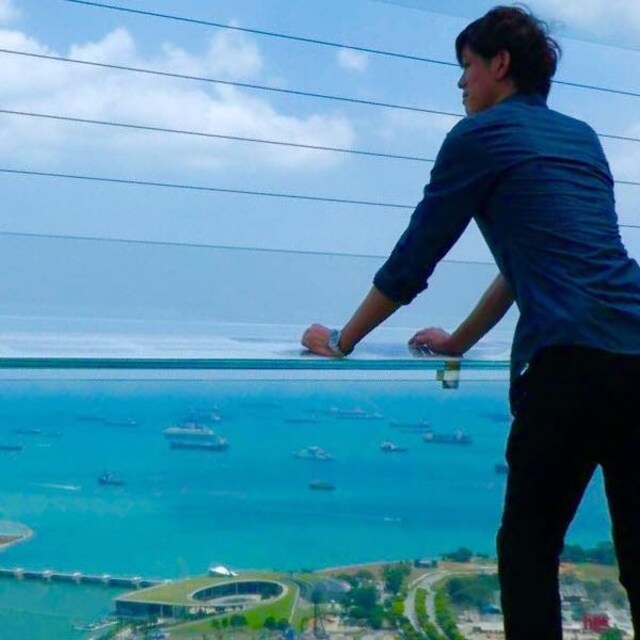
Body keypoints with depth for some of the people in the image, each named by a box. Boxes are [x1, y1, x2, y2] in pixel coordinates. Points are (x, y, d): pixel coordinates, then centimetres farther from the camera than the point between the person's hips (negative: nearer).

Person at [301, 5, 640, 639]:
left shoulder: (480, 135, 6)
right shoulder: (582, 137, 26)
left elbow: (412, 259, 9)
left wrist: (340, 341, 22)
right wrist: (458, 341, 42)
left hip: (573, 362, -7)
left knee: (527, 547, 4)